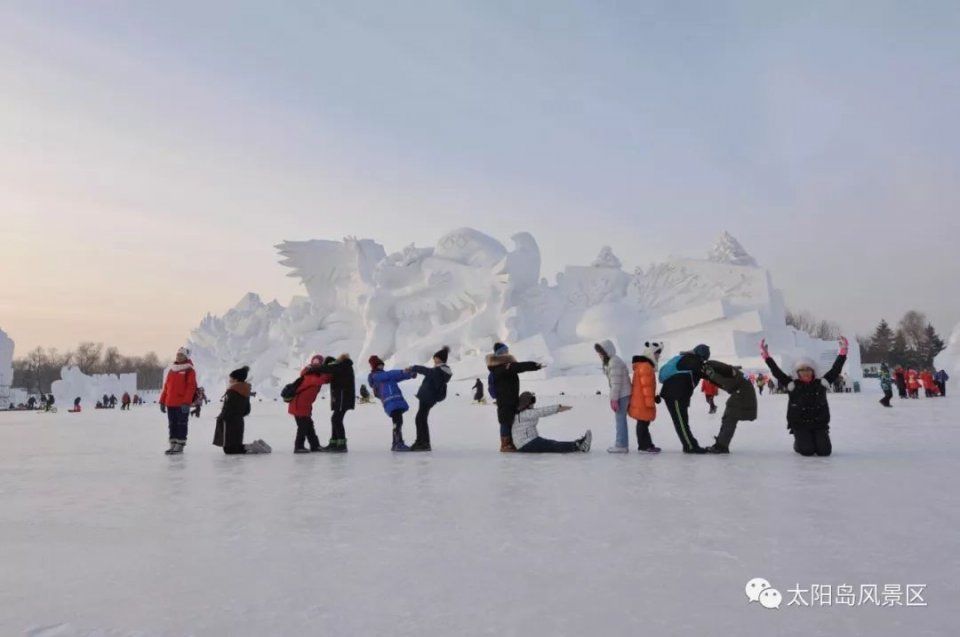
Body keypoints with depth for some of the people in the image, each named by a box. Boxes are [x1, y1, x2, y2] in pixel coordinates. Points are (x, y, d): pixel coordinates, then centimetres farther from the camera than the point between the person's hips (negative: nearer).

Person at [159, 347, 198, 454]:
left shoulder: (189, 370, -4)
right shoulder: (172, 369, 17)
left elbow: (191, 387, -12)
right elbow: (166, 386, 19)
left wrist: (186, 402, -20)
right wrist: (162, 401, 14)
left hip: (182, 404, -7)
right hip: (170, 403, 7)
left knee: (181, 424, -1)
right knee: (172, 424, 10)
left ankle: (180, 445, 4)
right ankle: (173, 444, 17)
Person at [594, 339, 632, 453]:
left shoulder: (614, 362, -16)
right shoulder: (609, 361, 16)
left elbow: (616, 383, -20)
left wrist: (614, 399, -19)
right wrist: (612, 397, 18)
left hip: (622, 394, -10)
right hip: (621, 394, 10)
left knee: (620, 419, -7)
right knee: (621, 419, 13)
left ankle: (621, 445, -3)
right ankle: (622, 444, 19)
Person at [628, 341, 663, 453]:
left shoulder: (644, 366, 19)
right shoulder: (645, 366, -16)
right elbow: (647, 386, -21)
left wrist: (653, 398, 26)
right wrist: (650, 401, -19)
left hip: (641, 401, 11)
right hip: (642, 402, -11)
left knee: (643, 423, 12)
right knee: (643, 423, -6)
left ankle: (645, 444, 17)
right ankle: (645, 445, -3)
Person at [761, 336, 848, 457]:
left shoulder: (821, 383, 2)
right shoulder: (792, 385, -5)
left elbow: (835, 370, 1)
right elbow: (776, 371, -10)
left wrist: (843, 352, -5)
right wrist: (766, 356, -18)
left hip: (819, 424, 2)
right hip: (800, 425, -2)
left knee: (824, 451, -8)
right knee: (807, 451, -16)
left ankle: (815, 441, 27)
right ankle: (799, 443, 21)